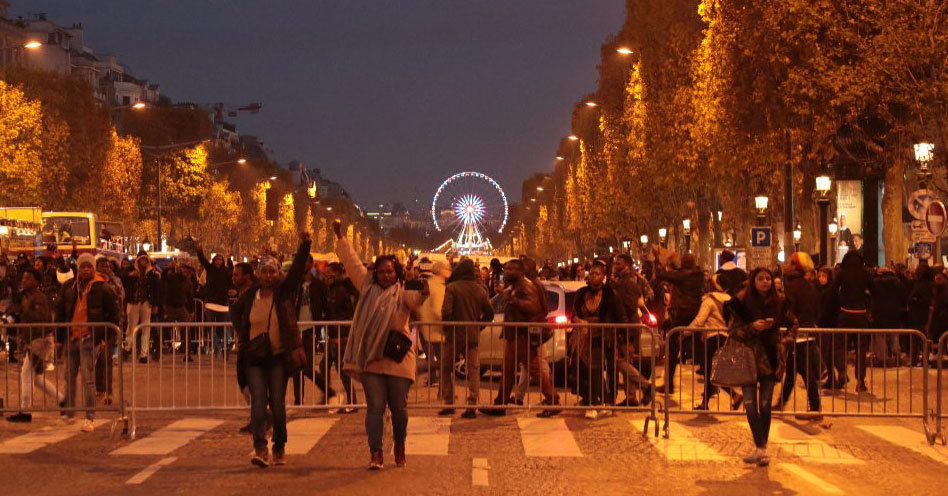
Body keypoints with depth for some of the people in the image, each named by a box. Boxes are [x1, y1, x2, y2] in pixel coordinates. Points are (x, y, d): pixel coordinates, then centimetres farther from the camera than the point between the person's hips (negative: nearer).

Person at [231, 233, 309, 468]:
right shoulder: (250, 295, 4)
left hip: (279, 355, -1)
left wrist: (305, 245, -30)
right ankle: (260, 450, -16)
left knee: (278, 405, 3)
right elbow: (235, 311, 25)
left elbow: (297, 268, -16)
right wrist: (242, 332, 12)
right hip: (255, 357, 1)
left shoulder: (285, 291, -1)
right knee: (258, 402, -9)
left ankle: (280, 449, 17)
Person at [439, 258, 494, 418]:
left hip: (454, 335, -3)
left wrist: (446, 328, -1)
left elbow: (446, 311, -17)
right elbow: (489, 313, 5)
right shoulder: (480, 289, 4)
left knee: (446, 368, 10)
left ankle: (449, 403, 7)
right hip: (473, 336, 3)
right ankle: (472, 405, 0)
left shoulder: (452, 287, -9)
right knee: (473, 370, 6)